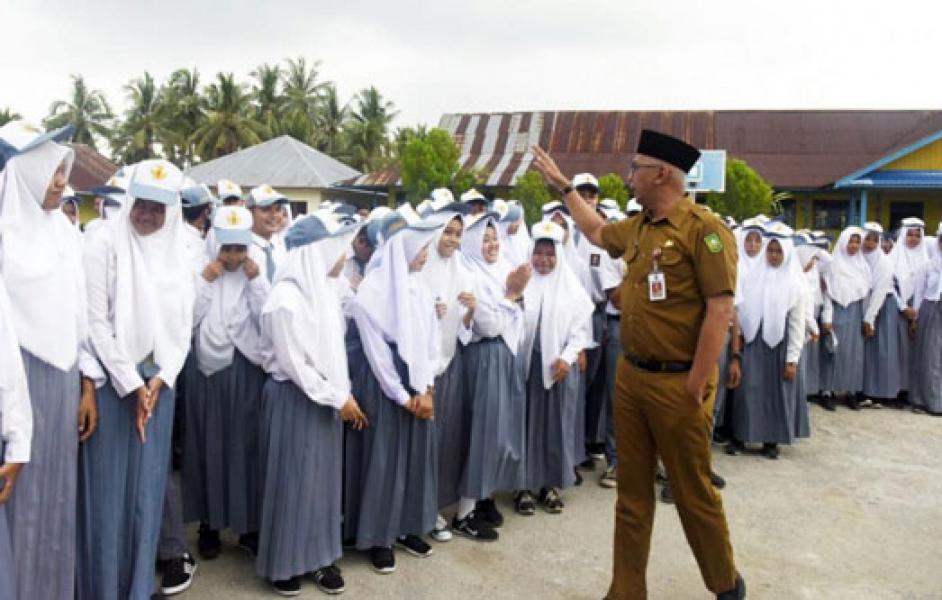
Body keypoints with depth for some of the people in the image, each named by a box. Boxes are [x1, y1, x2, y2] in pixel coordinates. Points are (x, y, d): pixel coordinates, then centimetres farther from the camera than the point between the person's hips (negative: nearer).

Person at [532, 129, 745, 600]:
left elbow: (720, 308, -18)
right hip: (630, 376, 7)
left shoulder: (703, 228, -14)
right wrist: (562, 185, 33)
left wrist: (696, 386, -17)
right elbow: (596, 232, 31)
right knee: (632, 491, 14)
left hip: (677, 383, -7)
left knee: (693, 492, 8)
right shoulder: (636, 228, 10)